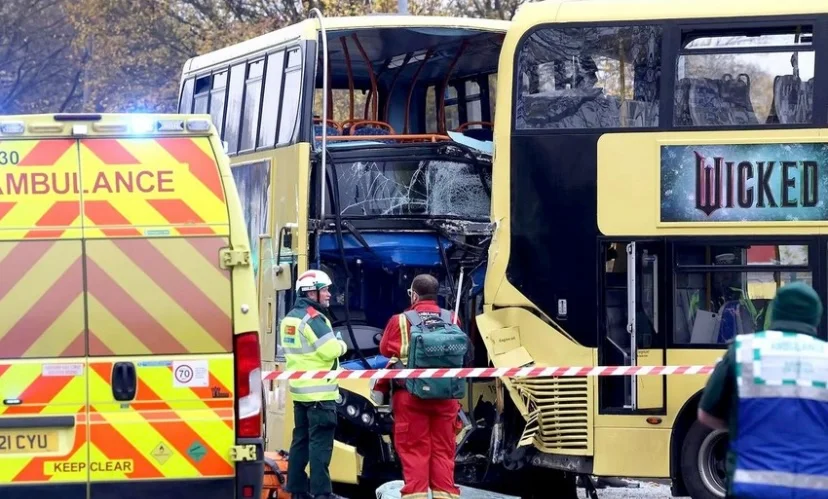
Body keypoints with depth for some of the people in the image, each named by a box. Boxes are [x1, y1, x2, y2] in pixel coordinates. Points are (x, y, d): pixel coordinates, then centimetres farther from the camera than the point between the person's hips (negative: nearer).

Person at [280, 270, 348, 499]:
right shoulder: (313, 319, -16)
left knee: (301, 439, 13)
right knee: (320, 442, -8)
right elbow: (330, 350, -22)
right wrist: (341, 345, 0)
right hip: (320, 391, -9)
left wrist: (334, 346, 13)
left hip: (299, 389, 9)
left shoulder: (290, 319, 13)